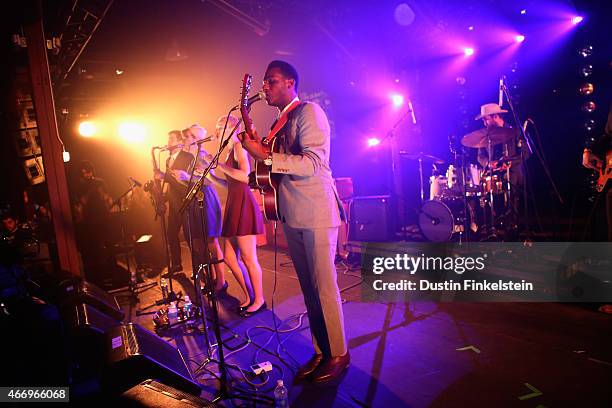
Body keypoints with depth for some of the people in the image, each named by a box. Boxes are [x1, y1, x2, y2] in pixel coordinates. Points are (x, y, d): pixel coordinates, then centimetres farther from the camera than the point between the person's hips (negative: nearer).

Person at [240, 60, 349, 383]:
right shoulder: (280, 123, 19)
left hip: (317, 214, -8)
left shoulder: (308, 112, -7)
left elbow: (312, 163, -19)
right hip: (292, 216, 8)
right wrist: (257, 148, 5)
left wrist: (265, 156, -21)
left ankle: (338, 354, 14)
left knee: (323, 287, -1)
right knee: (308, 288, 12)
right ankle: (320, 351, 24)